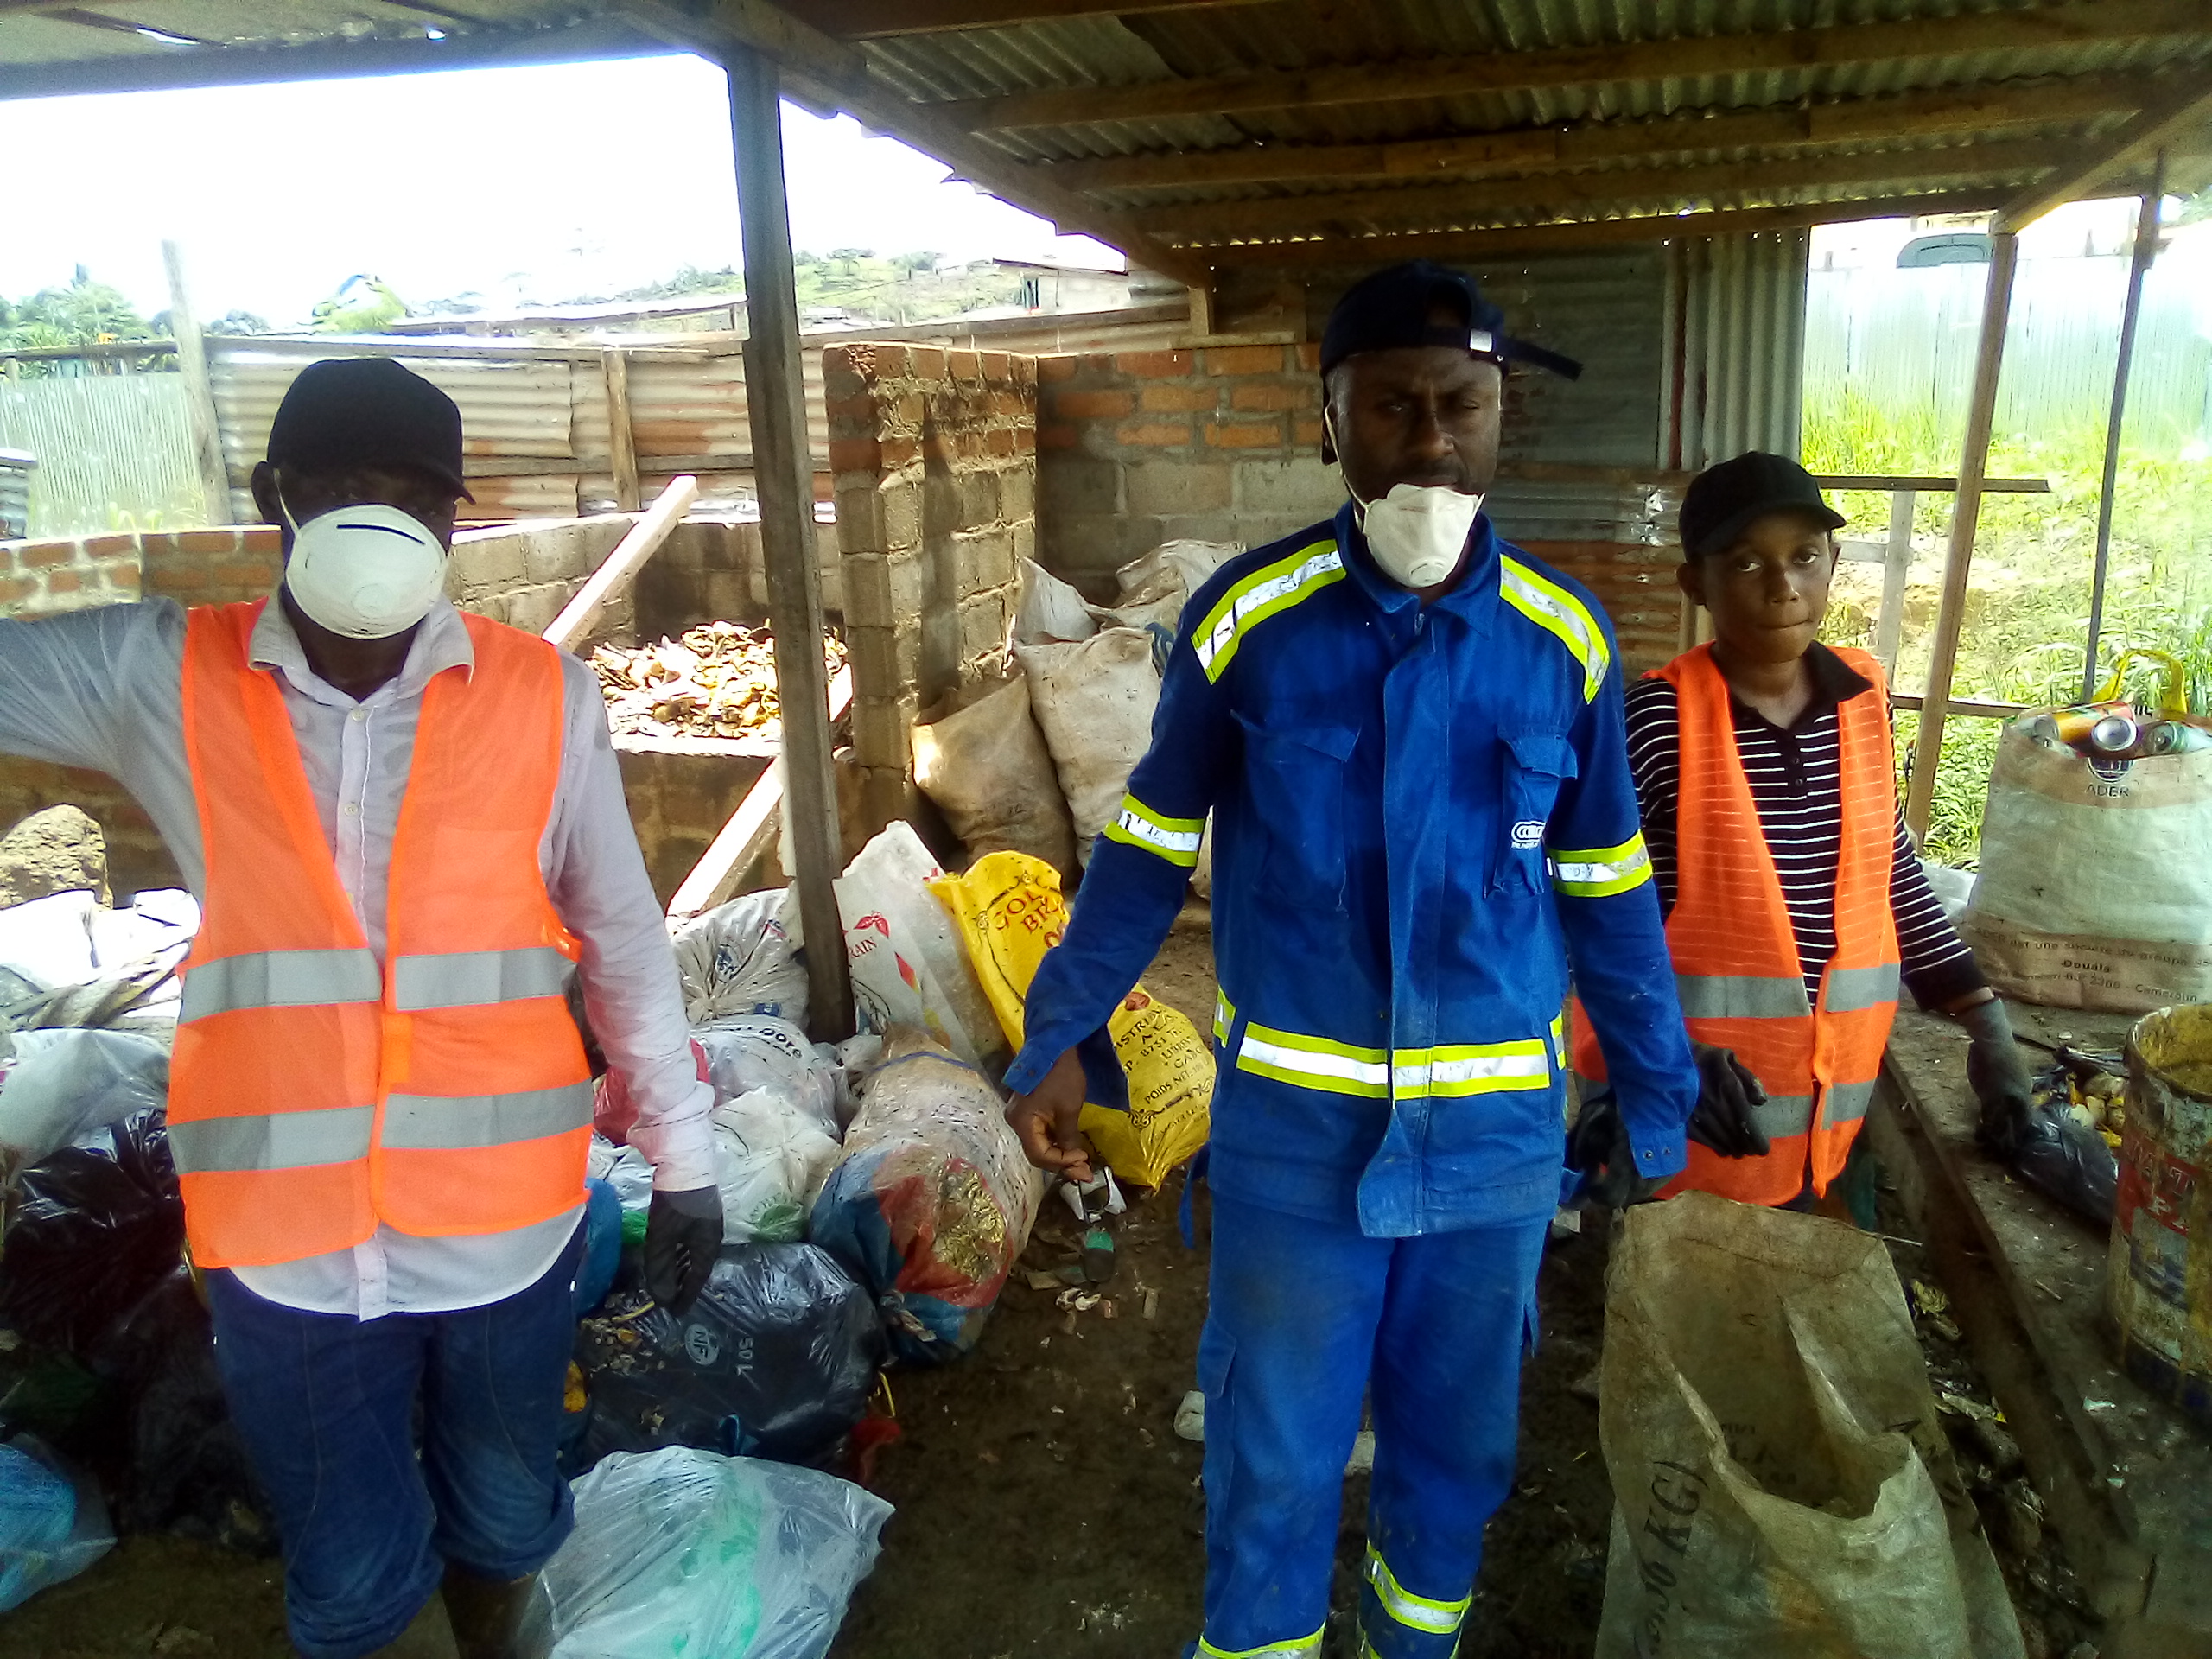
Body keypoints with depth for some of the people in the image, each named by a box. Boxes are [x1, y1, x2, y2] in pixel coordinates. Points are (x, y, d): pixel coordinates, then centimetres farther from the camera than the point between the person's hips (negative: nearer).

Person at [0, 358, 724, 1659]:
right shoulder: (160, 679, -6)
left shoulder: (544, 695, -7)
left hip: (506, 1223, 0)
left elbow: (624, 940, -1)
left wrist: (682, 1160, 4)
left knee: (503, 1525, 23)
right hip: (284, 1241, 0)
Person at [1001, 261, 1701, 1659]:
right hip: (1292, 1119, -2)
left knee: (1459, 1436, 21)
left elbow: (1607, 893, 4)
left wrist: (1661, 1100, 8)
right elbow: (1152, 844, 0)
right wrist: (1061, 1036, -2)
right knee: (1274, 1448, 14)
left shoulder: (1564, 638, -5)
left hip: (1498, 1127, 2)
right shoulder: (1246, 617, -10)